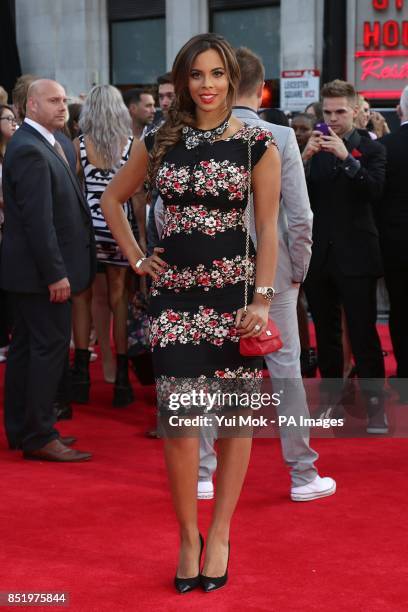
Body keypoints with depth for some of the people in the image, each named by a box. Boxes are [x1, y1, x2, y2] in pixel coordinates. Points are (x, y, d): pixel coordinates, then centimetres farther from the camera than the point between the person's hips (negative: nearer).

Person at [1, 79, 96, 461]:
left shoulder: (37, 144, 15)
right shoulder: (31, 151, -18)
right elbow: (38, 219, -23)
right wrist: (55, 274, -22)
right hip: (40, 270, -10)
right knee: (50, 347, -6)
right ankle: (39, 437, -1)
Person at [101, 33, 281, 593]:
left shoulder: (258, 144, -2)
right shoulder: (160, 142, 5)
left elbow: (268, 229, -4)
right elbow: (112, 199, 19)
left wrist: (262, 299, -11)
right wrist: (137, 258, 9)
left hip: (236, 290, -1)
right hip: (176, 292, 1)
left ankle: (219, 535, 19)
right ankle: (188, 536, 12)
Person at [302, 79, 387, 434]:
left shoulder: (371, 149, 0)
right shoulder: (314, 148, 10)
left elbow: (375, 190, -15)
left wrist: (346, 157, -24)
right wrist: (305, 158, -14)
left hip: (355, 256, -4)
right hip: (318, 255, 4)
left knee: (363, 334, -5)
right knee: (326, 334, 12)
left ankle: (375, 405, -1)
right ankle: (331, 399, 21)